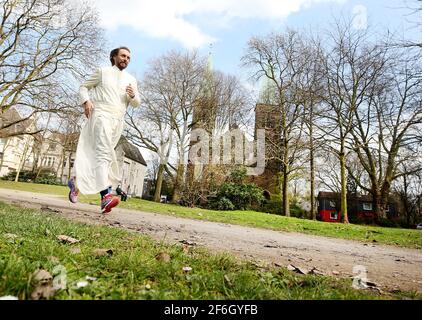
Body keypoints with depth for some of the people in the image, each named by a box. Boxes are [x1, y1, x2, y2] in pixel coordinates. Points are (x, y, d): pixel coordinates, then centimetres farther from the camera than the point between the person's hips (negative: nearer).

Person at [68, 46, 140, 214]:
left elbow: (136, 103, 16)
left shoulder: (131, 79, 19)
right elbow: (83, 87, 13)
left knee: (100, 154, 8)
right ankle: (105, 196, -33)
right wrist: (86, 101, -7)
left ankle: (76, 181, 28)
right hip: (101, 115, -4)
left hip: (118, 121, 5)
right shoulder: (103, 71, 11)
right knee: (104, 153, -21)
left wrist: (133, 95, -6)